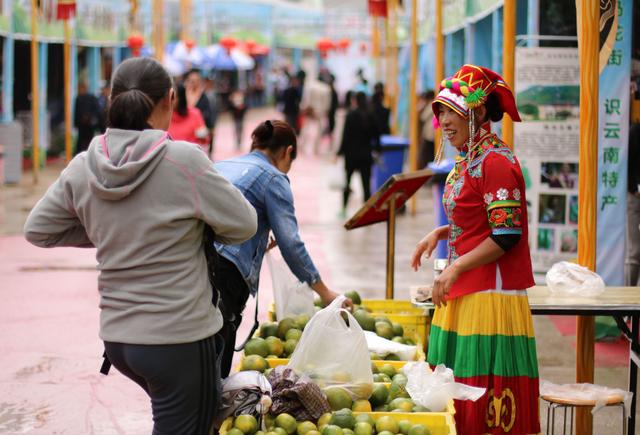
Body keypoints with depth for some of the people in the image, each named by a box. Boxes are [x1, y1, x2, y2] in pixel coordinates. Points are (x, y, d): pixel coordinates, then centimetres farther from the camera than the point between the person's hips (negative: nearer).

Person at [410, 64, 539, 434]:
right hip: (462, 293, 10)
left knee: (487, 392, -5)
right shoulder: (468, 160, 14)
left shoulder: (496, 162, -15)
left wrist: (455, 269, -15)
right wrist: (441, 233, 7)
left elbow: (506, 234, -19)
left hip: (490, 294, -10)